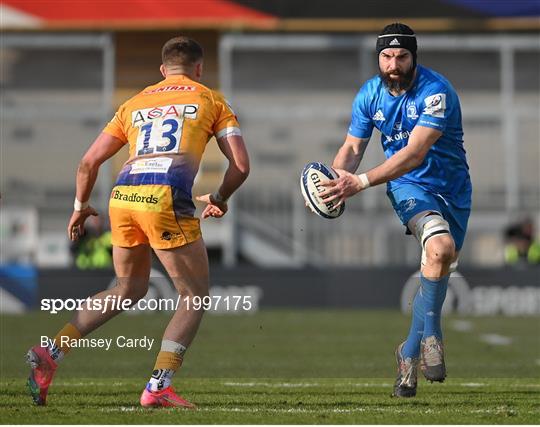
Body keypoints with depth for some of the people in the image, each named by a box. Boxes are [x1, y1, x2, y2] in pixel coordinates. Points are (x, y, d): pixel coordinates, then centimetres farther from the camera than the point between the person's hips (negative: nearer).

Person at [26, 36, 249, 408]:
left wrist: (81, 205, 36)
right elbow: (241, 165, 9)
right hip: (166, 197, -5)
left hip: (123, 196, 5)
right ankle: (159, 387, -1)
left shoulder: (134, 104, 25)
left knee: (129, 289, 25)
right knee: (195, 296, 10)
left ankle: (51, 352, 15)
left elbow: (89, 162, 21)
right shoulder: (211, 100, 17)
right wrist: (220, 199, 27)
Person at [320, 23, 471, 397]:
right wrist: (337, 179, -16)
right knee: (440, 247, -29)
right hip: (407, 185, 0)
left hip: (451, 187, 0)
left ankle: (410, 352, 20)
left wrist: (361, 182, -37)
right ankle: (430, 332, -16)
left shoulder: (436, 92, -22)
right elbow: (353, 147, 7)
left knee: (438, 271, 3)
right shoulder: (370, 94, -4)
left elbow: (414, 153, -30)